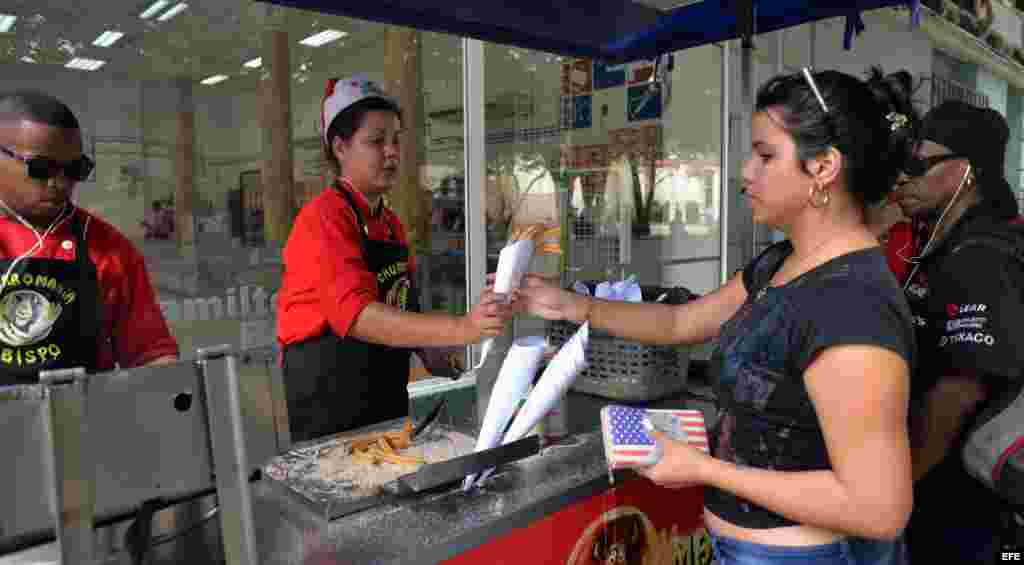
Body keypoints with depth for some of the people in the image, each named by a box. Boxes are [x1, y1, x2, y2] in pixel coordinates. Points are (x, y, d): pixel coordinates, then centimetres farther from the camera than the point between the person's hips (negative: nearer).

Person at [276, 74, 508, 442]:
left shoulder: (391, 223, 9)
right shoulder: (325, 218, -17)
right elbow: (357, 315, -30)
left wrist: (433, 355, 0)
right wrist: (460, 330, -39)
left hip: (388, 398, 8)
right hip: (329, 405, -8)